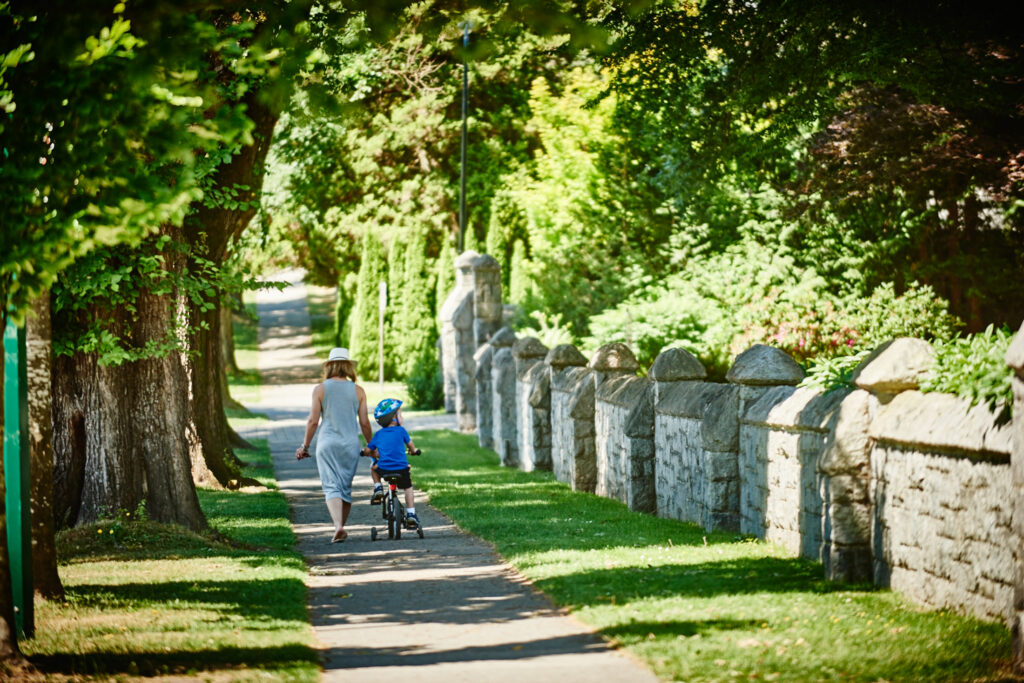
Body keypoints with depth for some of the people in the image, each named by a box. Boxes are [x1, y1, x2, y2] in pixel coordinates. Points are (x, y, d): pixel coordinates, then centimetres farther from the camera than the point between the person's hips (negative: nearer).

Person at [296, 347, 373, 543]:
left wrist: (305, 446, 5)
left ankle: (338, 526, -25)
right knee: (346, 488, 14)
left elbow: (313, 420, -4)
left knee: (331, 487, -5)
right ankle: (342, 528, 20)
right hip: (350, 444, 2)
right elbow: (364, 423, 2)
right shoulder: (358, 391, 2)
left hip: (327, 444, -2)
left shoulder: (320, 389, -2)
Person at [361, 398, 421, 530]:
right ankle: (411, 515, 8)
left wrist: (375, 454, 39)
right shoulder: (401, 430, 4)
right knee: (408, 488, 19)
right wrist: (413, 450, 39)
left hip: (383, 468, 2)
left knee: (374, 468, 34)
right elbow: (410, 445, 16)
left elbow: (367, 451, 16)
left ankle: (378, 489, 16)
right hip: (401, 468, -2)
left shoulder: (378, 434, 11)